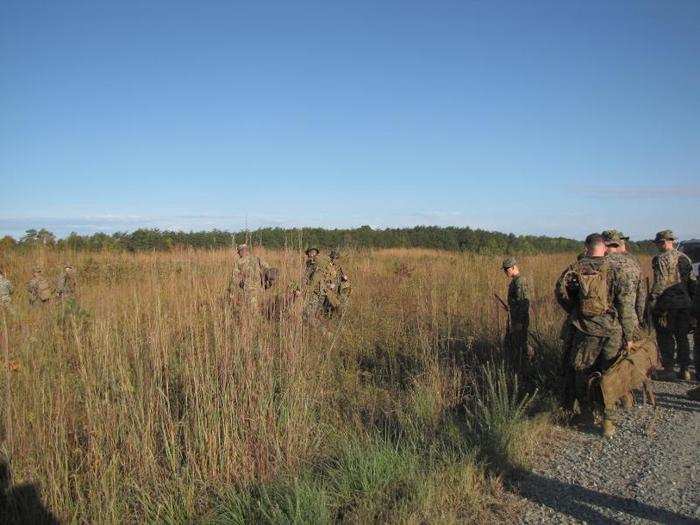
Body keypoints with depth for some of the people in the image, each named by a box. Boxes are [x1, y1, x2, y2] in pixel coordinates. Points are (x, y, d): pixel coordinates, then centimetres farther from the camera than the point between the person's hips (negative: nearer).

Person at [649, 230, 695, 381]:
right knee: (682, 337, 12)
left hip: (666, 302, -6)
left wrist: (652, 301, -13)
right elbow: (692, 282, 13)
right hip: (684, 302, 6)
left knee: (665, 337, 2)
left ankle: (668, 369, 4)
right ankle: (684, 370, 14)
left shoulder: (661, 258, -10)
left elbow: (660, 283, -17)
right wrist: (690, 298, 19)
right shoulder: (685, 258, 11)